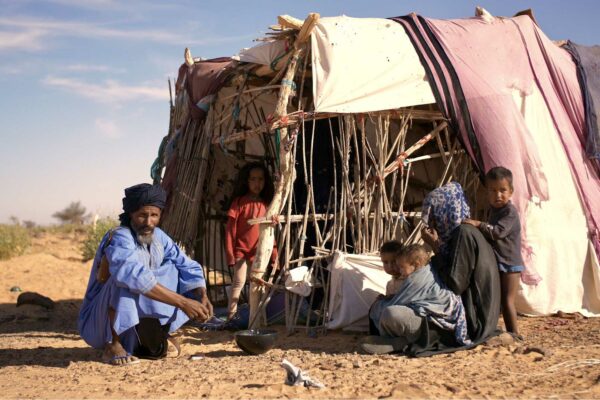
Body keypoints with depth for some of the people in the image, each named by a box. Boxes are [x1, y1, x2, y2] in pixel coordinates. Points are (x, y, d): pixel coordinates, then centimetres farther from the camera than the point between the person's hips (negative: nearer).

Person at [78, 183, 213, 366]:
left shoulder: (159, 237, 0)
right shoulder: (119, 238, -23)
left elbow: (188, 267, -3)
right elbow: (135, 276, -40)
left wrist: (202, 296, -24)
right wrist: (182, 302, -42)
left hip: (138, 322, 7)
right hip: (101, 323, -7)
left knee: (174, 270, -2)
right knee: (126, 280, -32)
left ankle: (160, 335, 4)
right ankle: (113, 345, -24)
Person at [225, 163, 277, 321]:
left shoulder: (266, 205, 7)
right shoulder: (239, 202, -5)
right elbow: (230, 229, -6)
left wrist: (273, 252, 5)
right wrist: (230, 253, -11)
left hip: (259, 253, 4)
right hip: (241, 250, -4)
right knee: (239, 281, -11)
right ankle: (231, 314, -2)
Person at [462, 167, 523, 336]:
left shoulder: (510, 212, -16)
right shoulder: (493, 210, 13)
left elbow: (498, 232, -28)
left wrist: (478, 224, -26)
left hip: (510, 264, -9)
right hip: (496, 263, 9)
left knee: (507, 300, -8)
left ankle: (514, 334, -2)